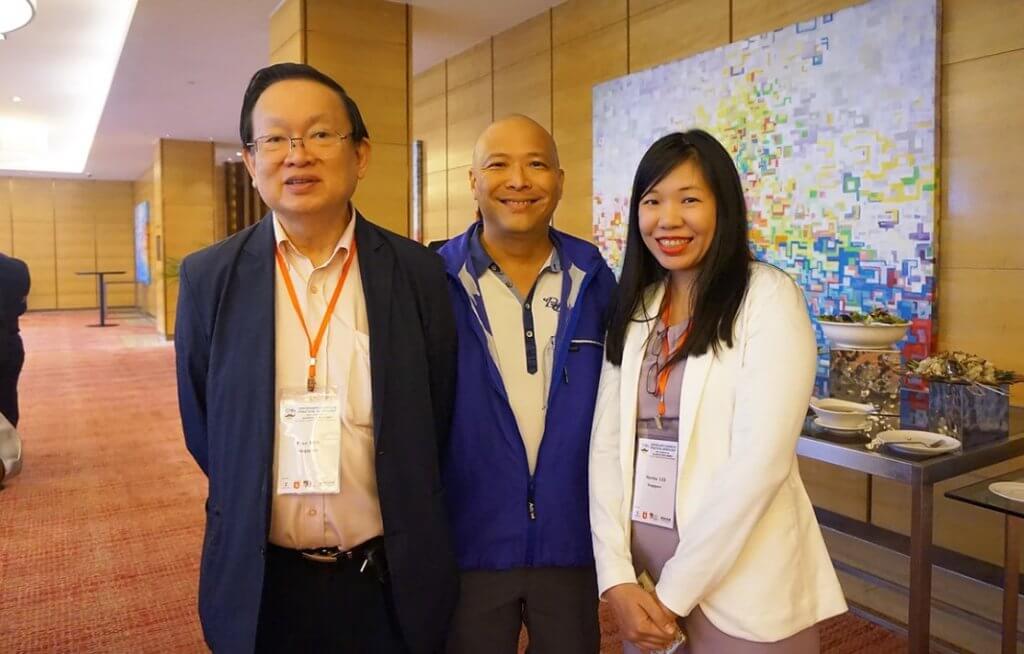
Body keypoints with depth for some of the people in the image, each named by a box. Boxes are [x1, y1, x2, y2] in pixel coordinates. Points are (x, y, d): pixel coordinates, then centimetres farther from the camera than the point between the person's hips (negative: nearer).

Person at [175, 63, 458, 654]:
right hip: (259, 584, 1)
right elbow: (203, 431, 4)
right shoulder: (209, 278, -6)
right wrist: (254, 517, 10)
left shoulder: (419, 273, -8)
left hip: (392, 582, 0)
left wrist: (407, 530, 6)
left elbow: (437, 424, 0)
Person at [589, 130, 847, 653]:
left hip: (741, 595, -4)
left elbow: (760, 462, -18)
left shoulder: (767, 297, -11)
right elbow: (607, 446, 0)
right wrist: (617, 579, -9)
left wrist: (674, 595, -15)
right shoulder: (634, 311, 4)